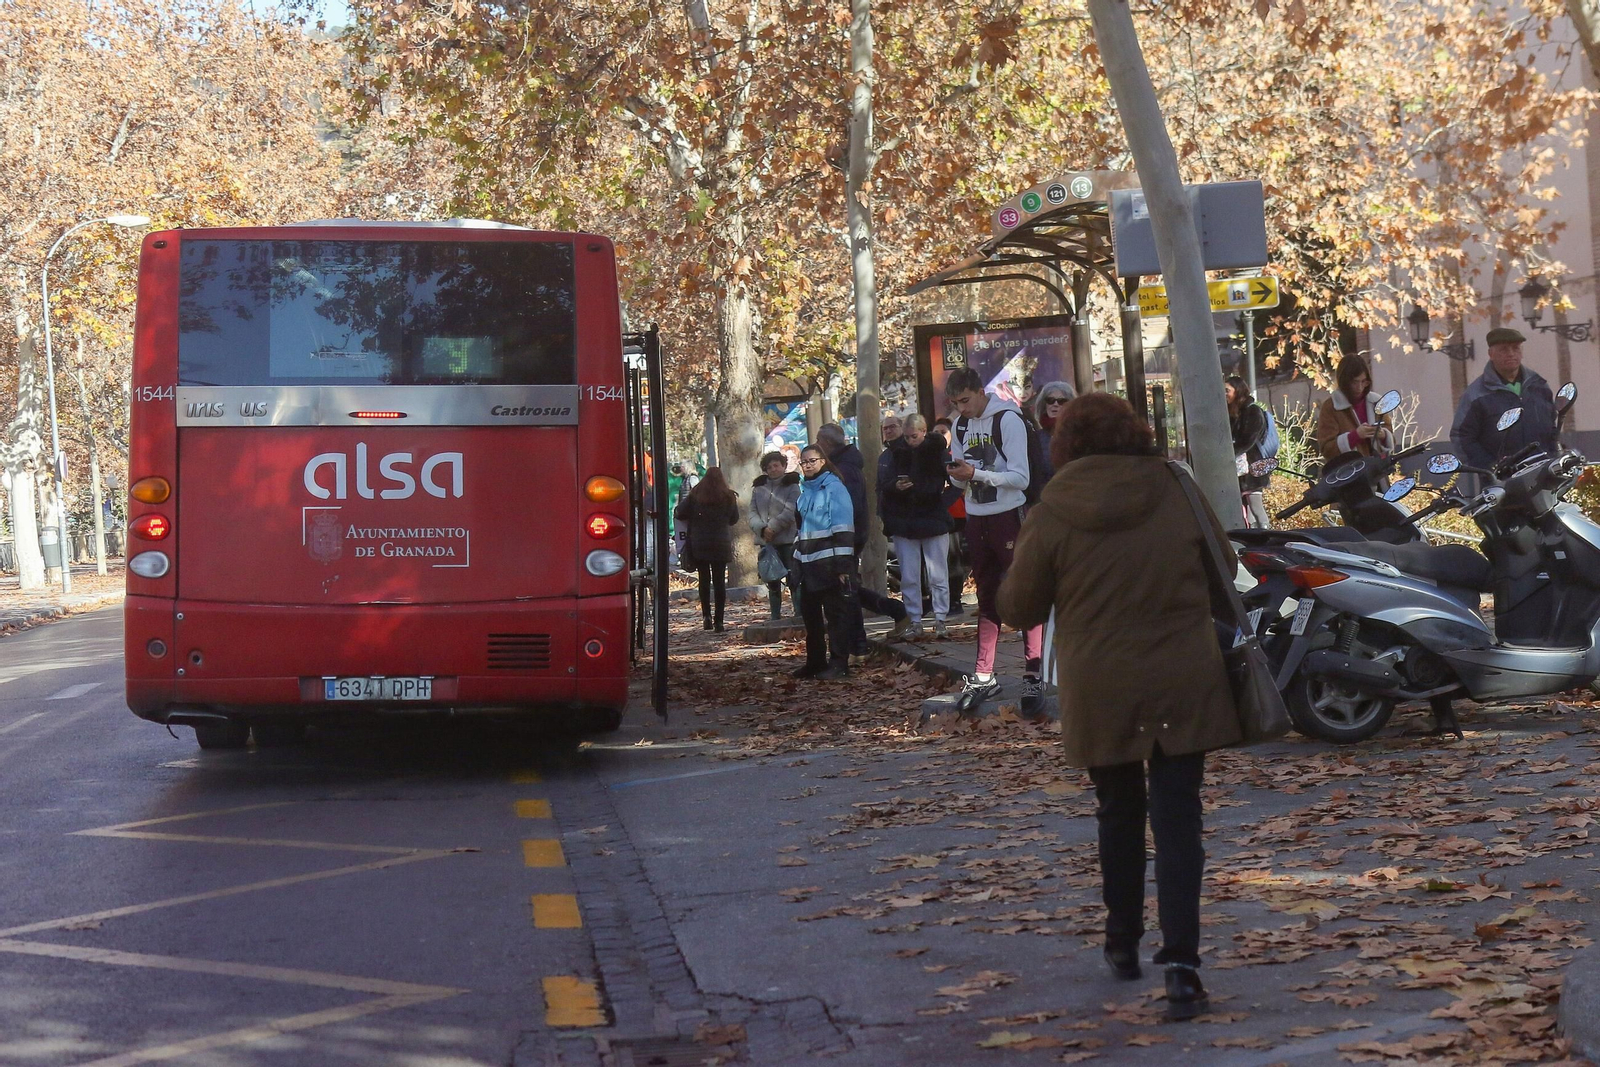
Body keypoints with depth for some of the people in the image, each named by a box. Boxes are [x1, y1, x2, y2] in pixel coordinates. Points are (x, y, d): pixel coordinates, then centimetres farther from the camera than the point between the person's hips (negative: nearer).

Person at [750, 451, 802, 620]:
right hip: (766, 542, 5)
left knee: (794, 580, -7)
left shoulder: (791, 486, -1)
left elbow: (790, 512, -11)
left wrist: (772, 527, -16)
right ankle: (775, 617, 16)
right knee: (772, 582, 10)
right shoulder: (759, 487, 11)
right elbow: (753, 512, 6)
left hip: (788, 540, -4)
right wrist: (762, 528, -12)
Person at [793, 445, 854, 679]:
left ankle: (839, 663, -1)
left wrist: (842, 564, -17)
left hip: (829, 562, -8)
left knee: (835, 612, -4)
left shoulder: (834, 488, -8)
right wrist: (797, 560, 21)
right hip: (809, 564, 8)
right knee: (810, 613, 10)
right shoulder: (806, 491, 17)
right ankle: (815, 662, 18)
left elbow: (842, 528, -12)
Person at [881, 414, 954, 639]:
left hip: (934, 520, -2)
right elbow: (882, 484, -3)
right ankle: (914, 621, 9)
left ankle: (940, 619, 7)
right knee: (909, 577, 4)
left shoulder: (937, 450, -2)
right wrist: (896, 486, -21)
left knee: (938, 575, 1)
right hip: (903, 523, 2)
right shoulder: (894, 454, 3)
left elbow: (953, 480, -6)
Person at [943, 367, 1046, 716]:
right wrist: (958, 474, -10)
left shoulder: (1008, 419, -12)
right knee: (987, 599, 13)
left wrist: (976, 473, -24)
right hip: (977, 519, 7)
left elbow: (1020, 478, -16)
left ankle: (1033, 675, -3)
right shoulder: (961, 425, 9)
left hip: (1009, 516, -7)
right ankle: (983, 676, 17)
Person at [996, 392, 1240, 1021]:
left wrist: (1016, 567, 21)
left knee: (1119, 813, 20)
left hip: (1099, 692, 0)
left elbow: (1019, 609, 1)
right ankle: (1180, 964, -11)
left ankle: (1123, 943, 31)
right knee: (1178, 823, 0)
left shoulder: (1053, 515, -7)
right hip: (1183, 689, 0)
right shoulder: (1177, 494, -2)